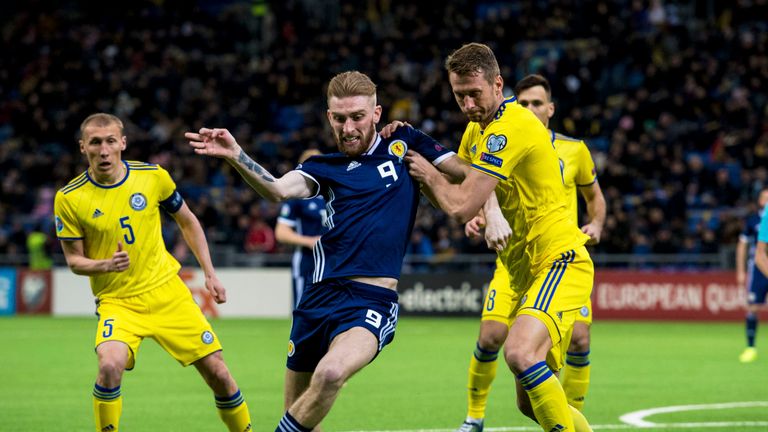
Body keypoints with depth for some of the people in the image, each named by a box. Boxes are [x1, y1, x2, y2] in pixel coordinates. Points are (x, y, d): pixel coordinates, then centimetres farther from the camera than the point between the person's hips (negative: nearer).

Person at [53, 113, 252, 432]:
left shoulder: (153, 176, -5)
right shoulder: (69, 199, -10)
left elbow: (187, 222, 11)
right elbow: (74, 260, -2)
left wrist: (210, 274, 7)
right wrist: (106, 265, -23)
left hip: (167, 292, 2)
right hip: (117, 301, -2)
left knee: (218, 374, 1)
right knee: (110, 365, -30)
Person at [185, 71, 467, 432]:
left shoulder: (403, 144, 8)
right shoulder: (325, 167, 11)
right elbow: (279, 190, -9)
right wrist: (236, 157, -25)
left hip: (372, 301, -4)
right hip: (321, 295, 4)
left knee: (330, 374, -31)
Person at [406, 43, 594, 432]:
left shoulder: (510, 129, -18)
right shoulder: (477, 129, 13)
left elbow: (461, 208, -22)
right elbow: (451, 197, 19)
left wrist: (428, 173, -5)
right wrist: (416, 156, 4)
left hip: (560, 262, -10)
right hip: (526, 271, 10)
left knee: (520, 353, -34)